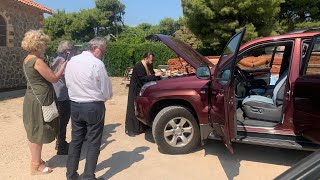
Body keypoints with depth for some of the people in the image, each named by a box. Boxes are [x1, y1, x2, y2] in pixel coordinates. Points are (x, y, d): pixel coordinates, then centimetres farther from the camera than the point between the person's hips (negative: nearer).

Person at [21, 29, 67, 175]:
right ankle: (36, 165, 16)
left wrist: (56, 64, 11)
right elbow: (54, 79, -16)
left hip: (34, 99, 10)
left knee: (35, 132, 18)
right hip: (39, 101, -10)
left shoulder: (28, 59, 10)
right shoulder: (37, 61, -20)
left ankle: (36, 160, 32)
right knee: (38, 133, 2)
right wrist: (64, 65, -6)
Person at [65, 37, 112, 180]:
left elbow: (68, 84, 10)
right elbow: (106, 91, -11)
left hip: (75, 105, 7)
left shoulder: (71, 61, 5)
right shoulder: (97, 64, -16)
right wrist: (104, 97, 9)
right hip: (93, 107, -6)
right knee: (93, 143, 6)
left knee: (75, 140, 17)